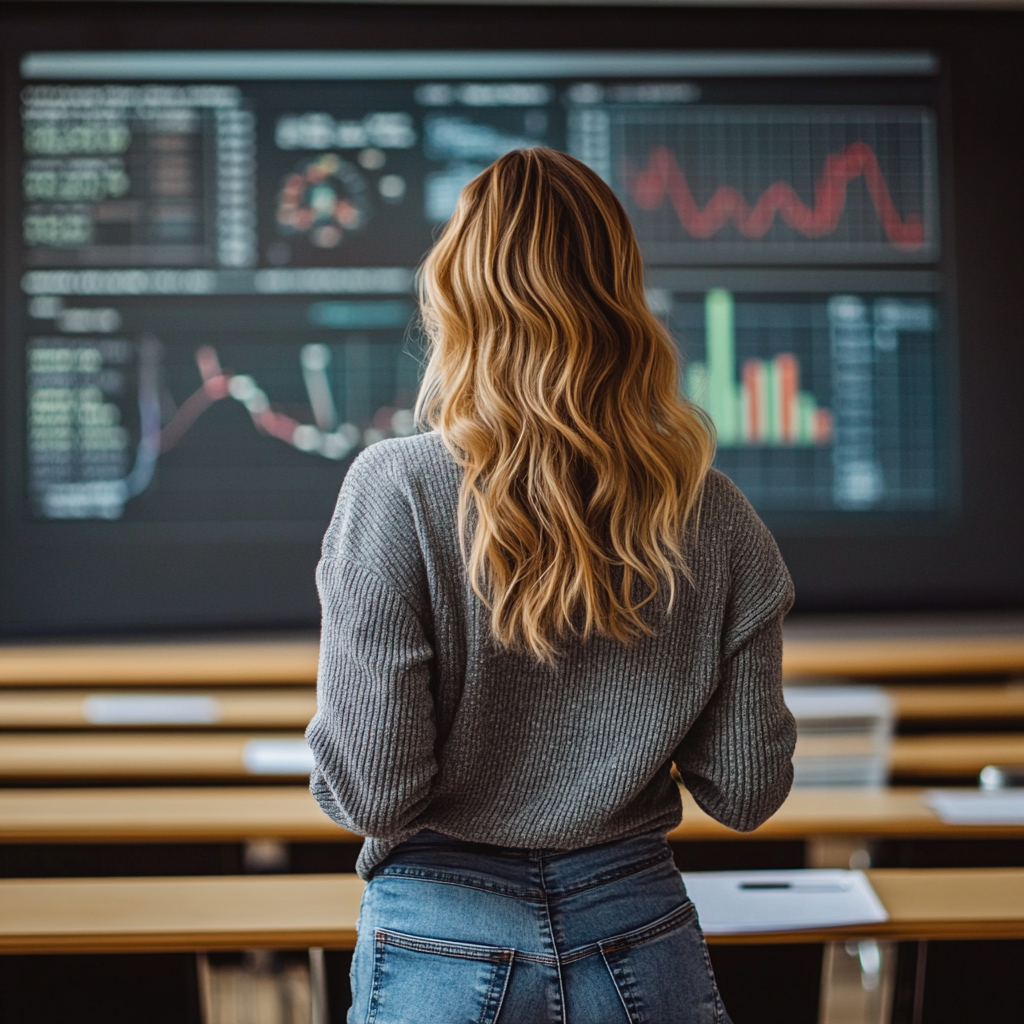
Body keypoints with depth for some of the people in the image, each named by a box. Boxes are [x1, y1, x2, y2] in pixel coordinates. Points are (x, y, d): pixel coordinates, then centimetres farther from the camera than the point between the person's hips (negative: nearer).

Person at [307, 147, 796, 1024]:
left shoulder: (397, 493, -16)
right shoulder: (712, 513, -7)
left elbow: (370, 792, -17)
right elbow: (746, 792, -2)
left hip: (444, 950, -1)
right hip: (642, 938, 2)